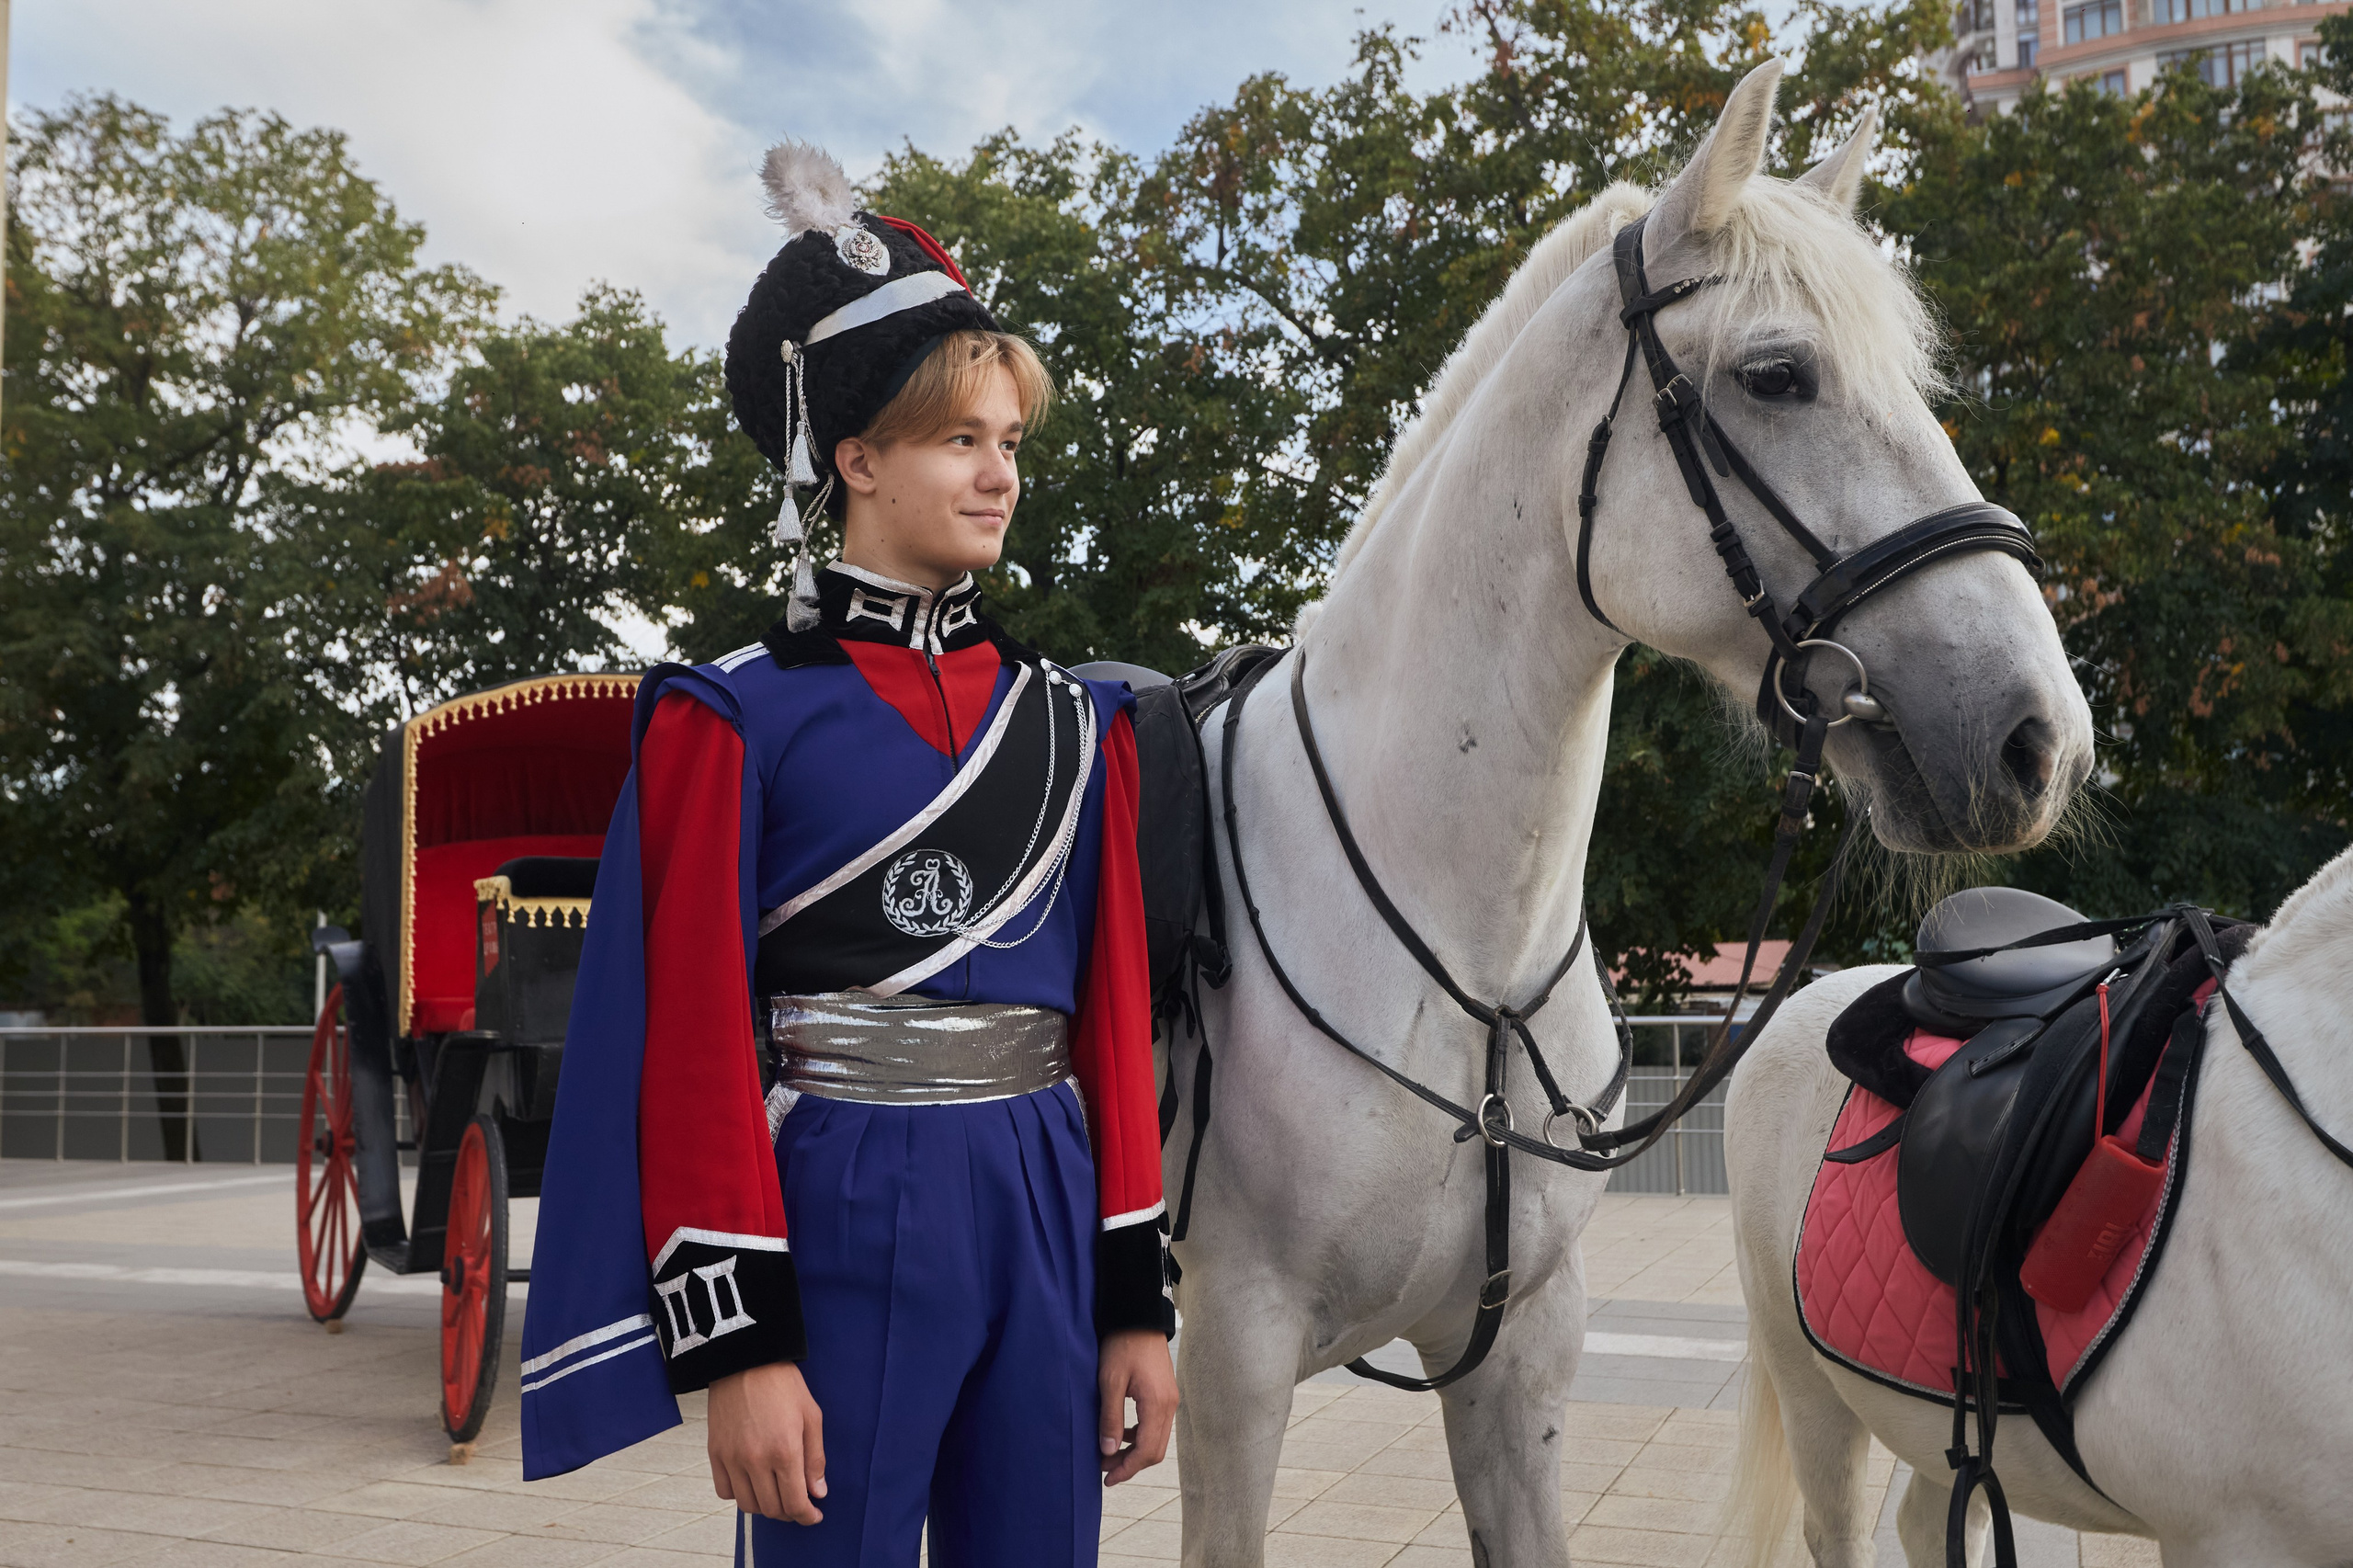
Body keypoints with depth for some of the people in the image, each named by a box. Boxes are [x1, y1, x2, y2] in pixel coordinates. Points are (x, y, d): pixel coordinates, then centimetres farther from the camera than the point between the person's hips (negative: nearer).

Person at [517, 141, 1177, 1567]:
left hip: (1044, 1210, 5)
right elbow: (698, 1037, -8)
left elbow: (1114, 1007, 8)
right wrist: (738, 1342, -12)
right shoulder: (735, 718, -5)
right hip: (841, 1217, -4)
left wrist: (1137, 1298, 6)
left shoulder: (1074, 722, 8)